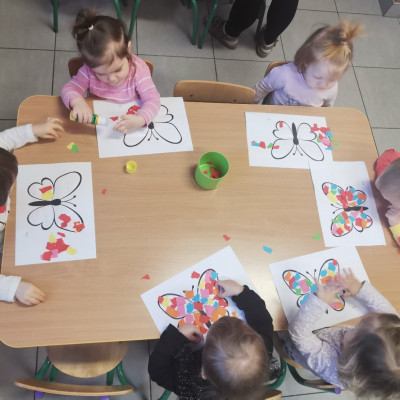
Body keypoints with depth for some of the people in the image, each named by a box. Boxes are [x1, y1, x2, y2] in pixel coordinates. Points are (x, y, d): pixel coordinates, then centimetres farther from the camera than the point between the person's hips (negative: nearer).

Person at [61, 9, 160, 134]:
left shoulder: (138, 68, -16)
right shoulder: (89, 70, -12)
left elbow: (152, 99, -20)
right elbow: (68, 88, -10)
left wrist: (140, 119, -40)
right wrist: (77, 101, -34)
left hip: (130, 124, -2)